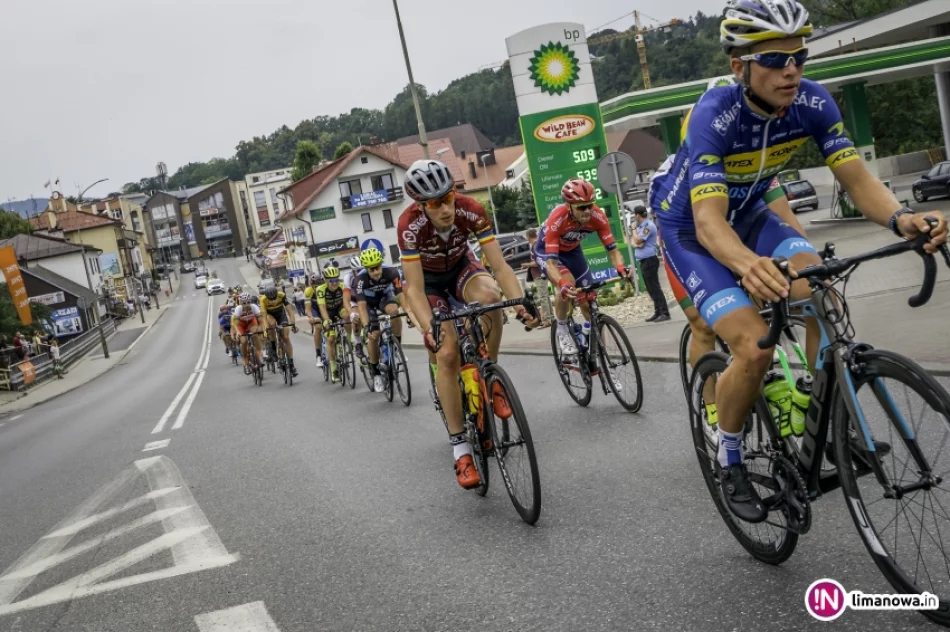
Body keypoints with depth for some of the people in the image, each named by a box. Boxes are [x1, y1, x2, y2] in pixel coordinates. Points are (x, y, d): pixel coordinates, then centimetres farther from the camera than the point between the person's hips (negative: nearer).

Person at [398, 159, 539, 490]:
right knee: (447, 354, -17)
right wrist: (429, 330, -48)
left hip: (462, 266, 2)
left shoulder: (470, 210, -30)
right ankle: (460, 449, -9)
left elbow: (500, 266, -30)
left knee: (489, 295, -35)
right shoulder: (410, 225, -34)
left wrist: (521, 304, -45)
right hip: (429, 279, -1)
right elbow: (415, 289, -33)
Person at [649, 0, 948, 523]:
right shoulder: (714, 115, -32)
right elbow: (709, 222, -42)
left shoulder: (812, 101, -16)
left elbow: (857, 180, -20)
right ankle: (728, 459, 4)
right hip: (689, 230, -5)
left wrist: (901, 218, -43)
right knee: (756, 348, -22)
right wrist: (749, 266, -64)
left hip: (747, 214, 5)